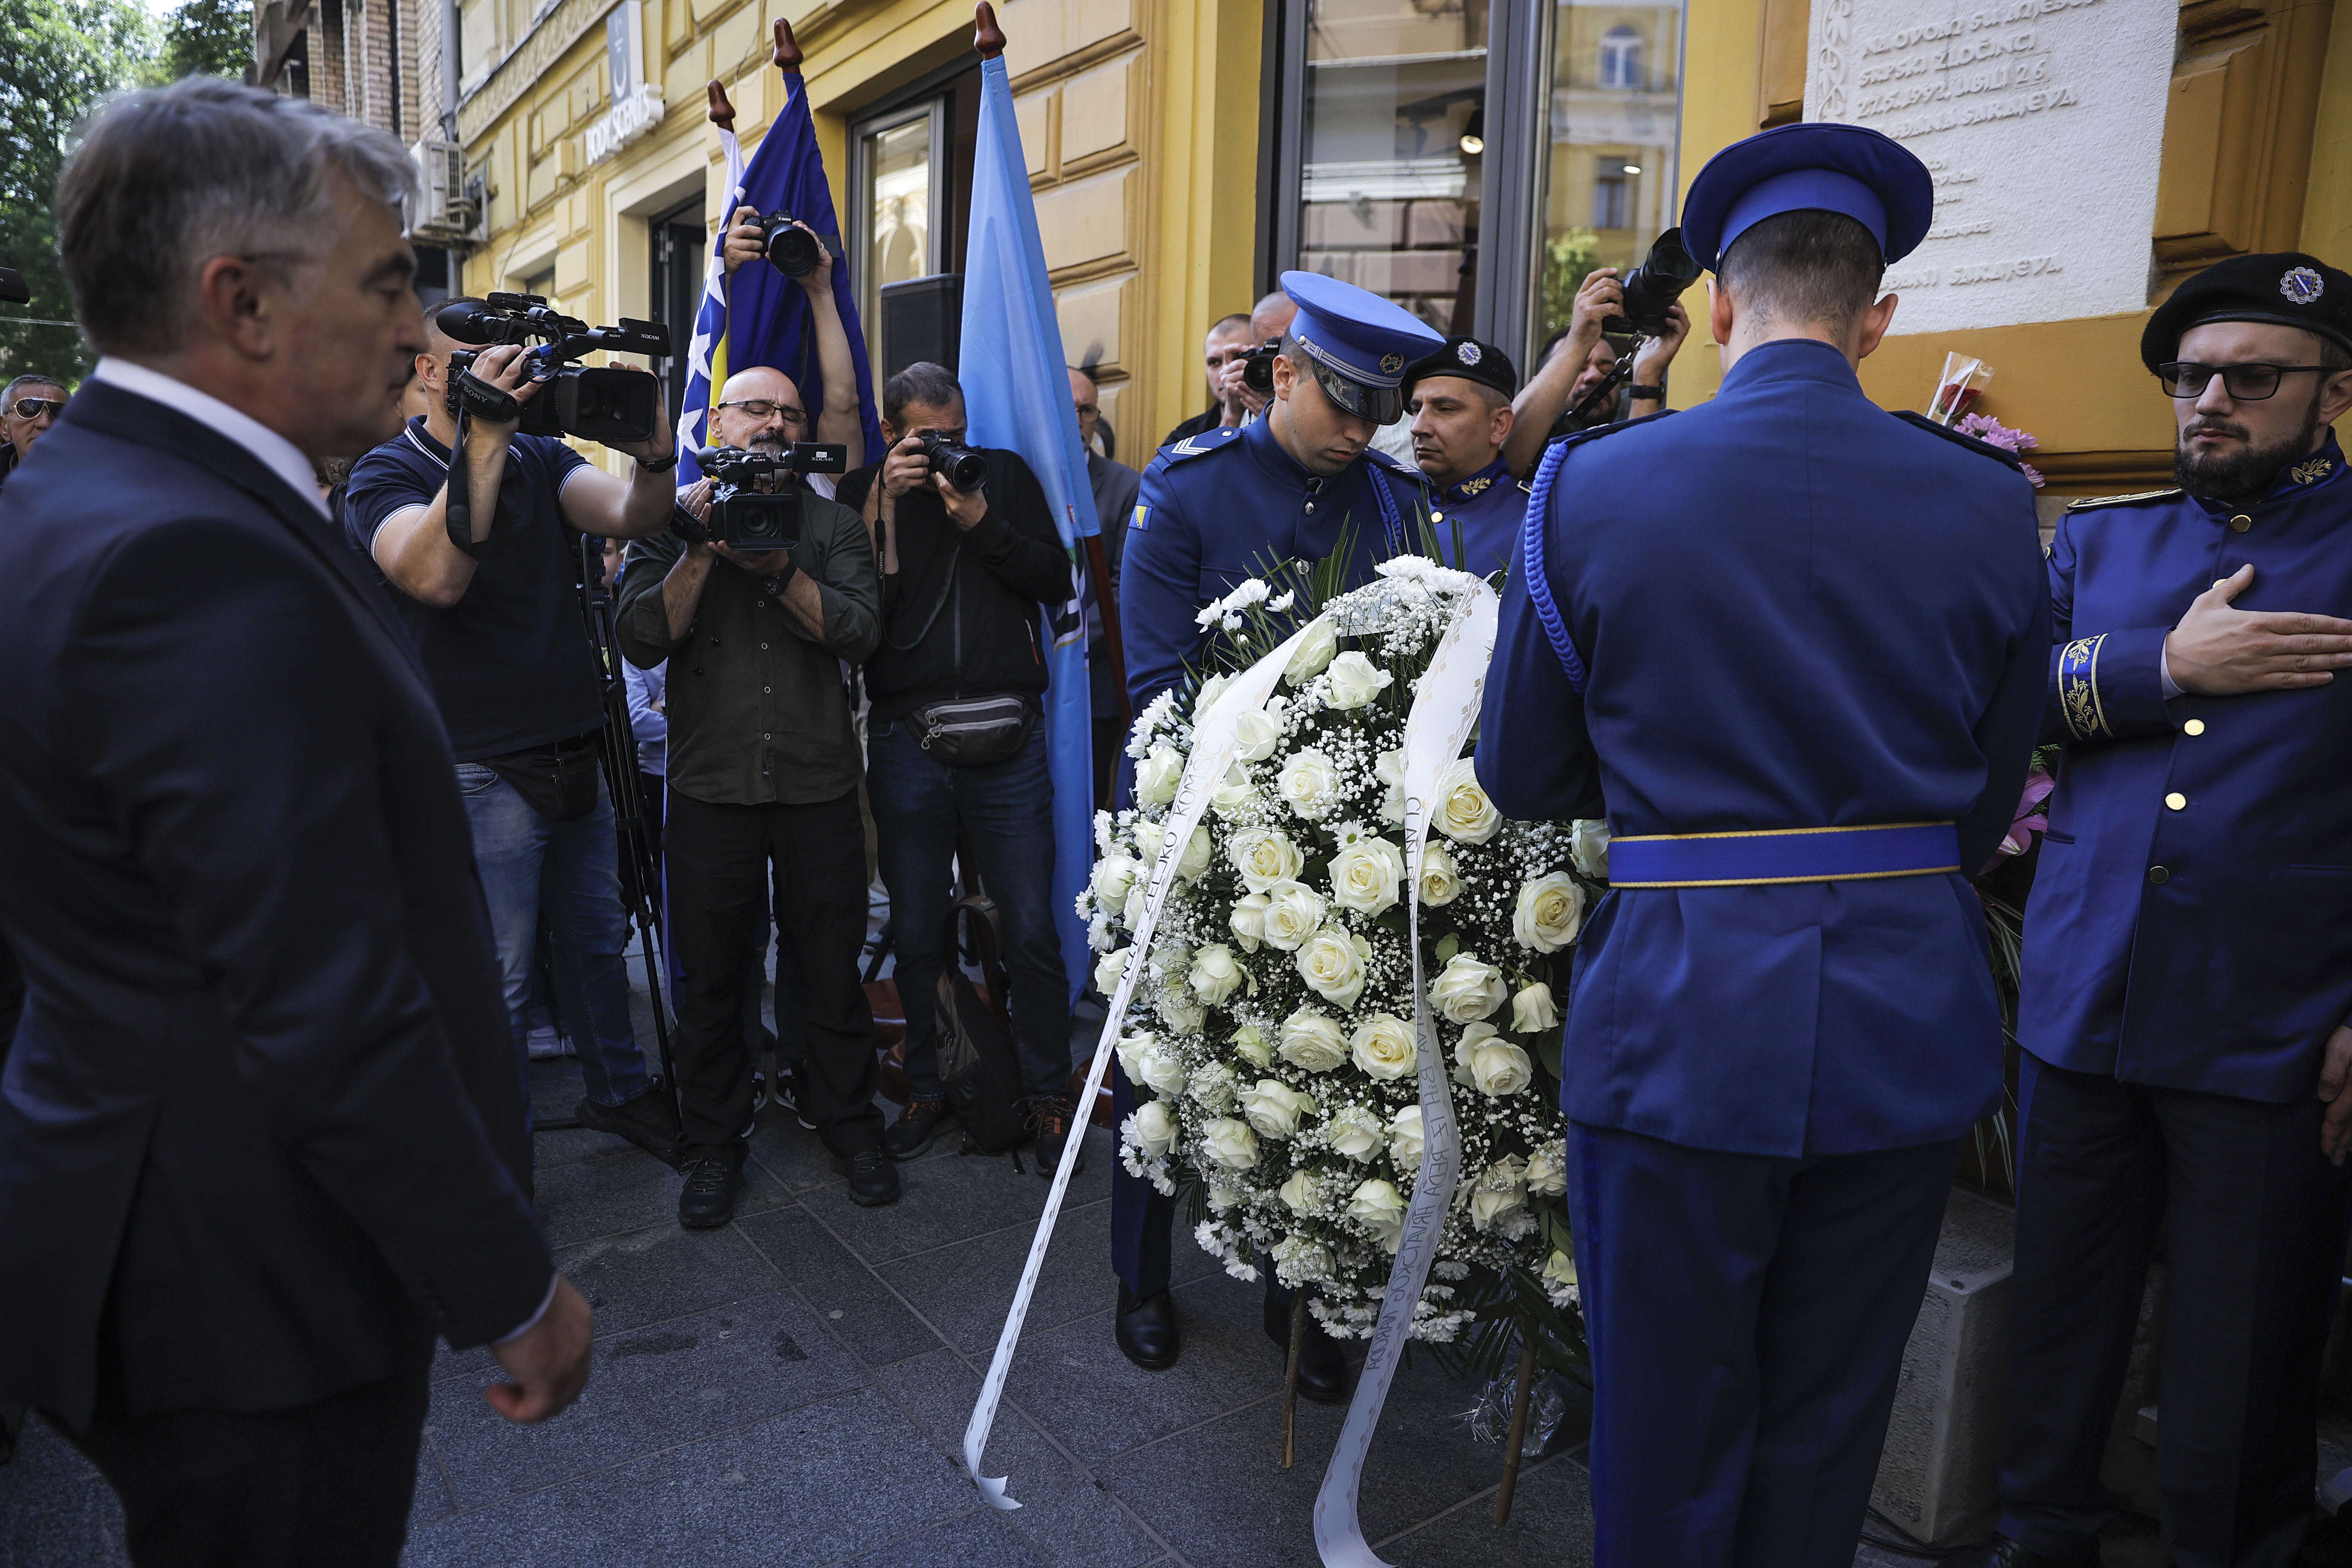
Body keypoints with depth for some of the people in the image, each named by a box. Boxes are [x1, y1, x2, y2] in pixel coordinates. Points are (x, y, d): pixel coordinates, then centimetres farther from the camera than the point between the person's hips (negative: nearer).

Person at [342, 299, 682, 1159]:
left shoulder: (541, 459, 7)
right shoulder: (386, 475, -7)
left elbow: (633, 515, -11)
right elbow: (436, 576, -29)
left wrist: (654, 454, -32)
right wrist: (485, 439, -33)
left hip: (577, 757, 6)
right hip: (481, 771, -5)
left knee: (597, 942, 20)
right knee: (498, 981, 3)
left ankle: (619, 1089, 40)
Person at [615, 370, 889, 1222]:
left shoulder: (834, 525, 7)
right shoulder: (673, 520, 5)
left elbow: (859, 631, -8)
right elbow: (642, 640, -7)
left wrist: (778, 567, -18)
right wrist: (702, 551, -15)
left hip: (819, 786, 0)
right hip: (712, 788, 0)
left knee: (833, 966, 9)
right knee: (711, 975, 9)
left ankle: (849, 1122, 27)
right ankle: (714, 1141, 25)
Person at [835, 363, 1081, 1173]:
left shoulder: (1006, 474, 10)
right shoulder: (864, 492, 9)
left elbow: (1057, 581, 2)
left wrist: (981, 523, -9)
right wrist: (885, 508, -9)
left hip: (1005, 737, -1)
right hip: (906, 741, 1)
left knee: (1030, 930, 0)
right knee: (917, 932, 9)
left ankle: (1048, 1096, 16)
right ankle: (925, 1090, 26)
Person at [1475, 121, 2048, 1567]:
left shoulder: (1593, 486, -8)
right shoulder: (1992, 507, -1)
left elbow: (1521, 777, 0)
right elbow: (1988, 809, 8)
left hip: (1682, 1010, -2)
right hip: (1909, 1025, 3)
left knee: (1666, 1445, 16)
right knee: (1825, 1444, 22)